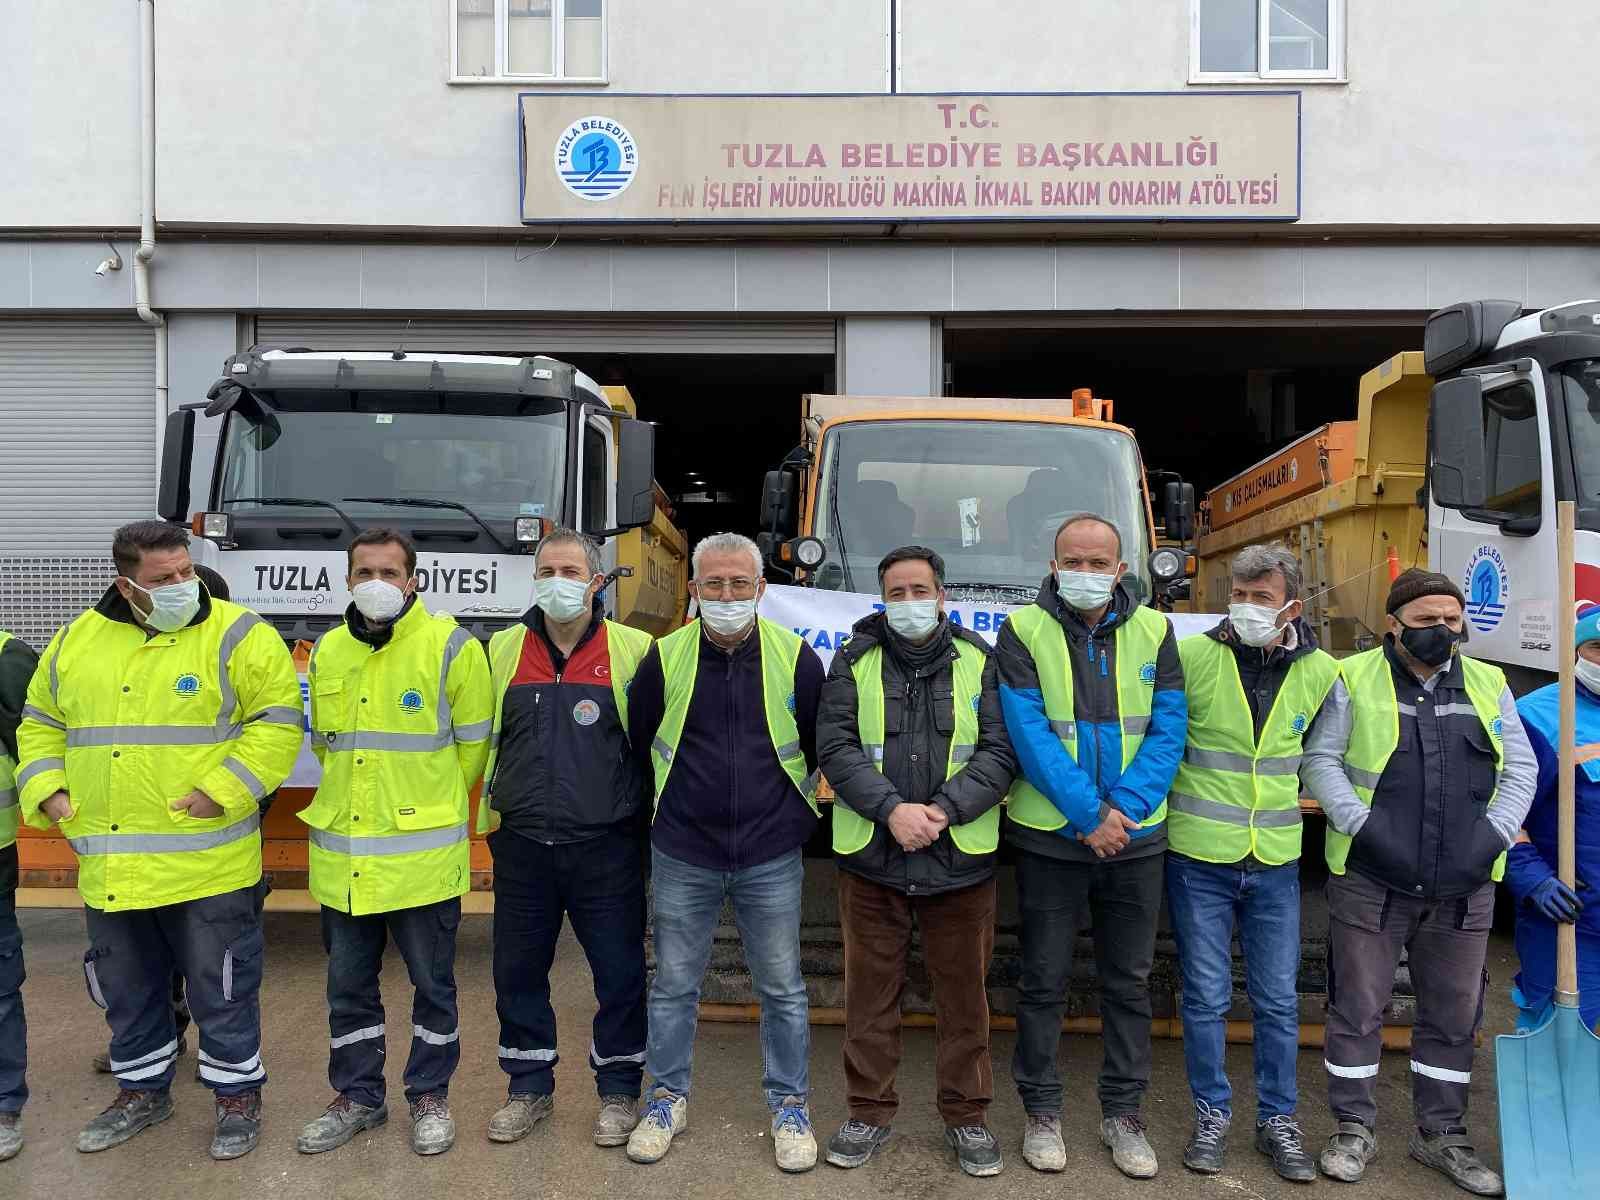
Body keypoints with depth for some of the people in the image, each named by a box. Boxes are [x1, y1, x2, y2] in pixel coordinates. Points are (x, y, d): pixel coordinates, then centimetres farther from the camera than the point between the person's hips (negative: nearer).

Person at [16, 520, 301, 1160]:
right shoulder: (76, 641, 8)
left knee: (219, 987, 6)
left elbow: (277, 723, -13)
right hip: (108, 866, 5)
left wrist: (219, 792, -21)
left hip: (205, 865, -5)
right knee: (125, 987, 20)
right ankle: (143, 1090, 40)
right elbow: (40, 725, 18)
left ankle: (238, 1094, 25)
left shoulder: (237, 637, -9)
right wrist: (46, 793, 2)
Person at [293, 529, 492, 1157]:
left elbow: (472, 744, -2)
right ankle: (357, 1097, 32)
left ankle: (429, 1096, 26)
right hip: (340, 854, 5)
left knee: (433, 984, 9)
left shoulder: (450, 646, -9)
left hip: (422, 853, -5)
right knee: (348, 986, 16)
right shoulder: (327, 651, 8)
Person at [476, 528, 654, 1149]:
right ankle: (530, 1086, 30)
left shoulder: (634, 650, -3)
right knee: (518, 970, 12)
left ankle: (619, 1089, 24)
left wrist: (646, 814, 3)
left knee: (620, 971, 5)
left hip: (607, 846, -2)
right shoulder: (501, 650, 5)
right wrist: (493, 812, 10)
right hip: (522, 846, 3)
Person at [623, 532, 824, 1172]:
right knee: (673, 985, 13)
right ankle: (668, 1098, 32)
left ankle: (790, 1104, 28)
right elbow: (636, 744, 8)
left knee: (782, 988, 10)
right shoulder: (665, 658, -6)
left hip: (771, 860, 0)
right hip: (681, 857, 1)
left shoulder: (796, 658, -6)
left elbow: (822, 746, 7)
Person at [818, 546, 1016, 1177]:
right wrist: (891, 808, -18)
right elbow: (836, 747, -5)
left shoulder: (978, 662, 3)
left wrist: (943, 810, -16)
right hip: (870, 858, 0)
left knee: (963, 993, 10)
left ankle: (966, 1115, 28)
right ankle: (870, 1111, 27)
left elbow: (999, 752, -3)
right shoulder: (854, 661, 3)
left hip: (961, 860, 0)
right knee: (870, 990, 10)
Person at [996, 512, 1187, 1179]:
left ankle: (1123, 1115, 28)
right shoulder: (1023, 631, -6)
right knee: (1043, 981, 8)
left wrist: (1124, 808, -14)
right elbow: (1028, 732, -13)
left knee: (1129, 982, 13)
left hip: (1135, 840, 3)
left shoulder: (1153, 632, 3)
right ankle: (1041, 1112, 24)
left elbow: (1168, 729, -2)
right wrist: (1088, 814, -17)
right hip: (1049, 839, -2)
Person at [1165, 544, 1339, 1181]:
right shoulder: (1192, 656, -10)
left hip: (1276, 863, 3)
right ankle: (1212, 1115, 24)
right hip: (1199, 859, -2)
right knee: (1206, 997, 7)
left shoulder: (1319, 672, 0)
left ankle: (1278, 1120, 28)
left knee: (1278, 1000, 11)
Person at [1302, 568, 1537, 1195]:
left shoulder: (1487, 685, 10)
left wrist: (1493, 835, -3)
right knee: (1357, 1008, 4)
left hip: (1463, 887, 4)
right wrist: (1363, 826, -14)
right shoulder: (1354, 680, -1)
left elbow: (1520, 768, 11)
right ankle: (1355, 1129, 20)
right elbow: (1320, 760, -4)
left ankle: (1442, 1133, 30)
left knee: (1454, 1014, 13)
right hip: (1370, 880, -3)